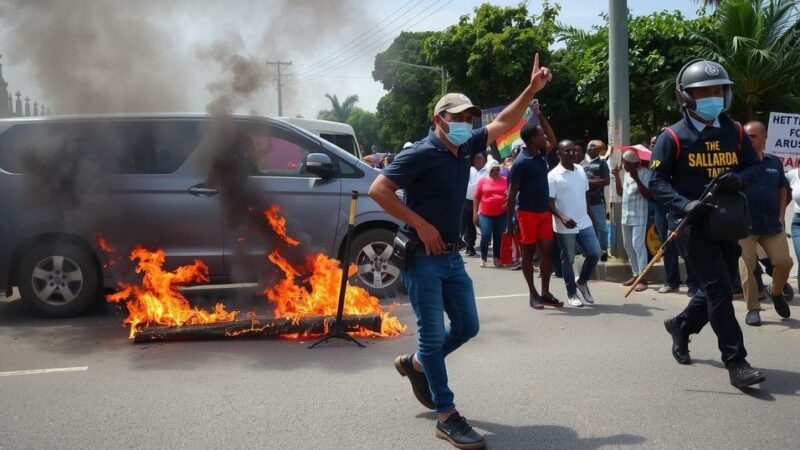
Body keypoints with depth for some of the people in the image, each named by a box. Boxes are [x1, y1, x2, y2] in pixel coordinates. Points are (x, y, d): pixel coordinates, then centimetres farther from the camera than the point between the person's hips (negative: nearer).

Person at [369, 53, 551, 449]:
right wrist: (420, 224, -20)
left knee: (467, 326, 15)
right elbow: (377, 189, -20)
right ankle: (447, 417, 5)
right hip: (422, 257, -8)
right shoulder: (421, 153, -15)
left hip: (451, 255, 8)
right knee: (434, 334, -3)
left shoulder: (463, 150, 8)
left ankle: (414, 364, 37)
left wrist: (532, 90, 8)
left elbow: (503, 123, 17)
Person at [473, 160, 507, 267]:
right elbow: (476, 198, 3)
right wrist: (475, 213, -1)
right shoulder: (482, 180, 1)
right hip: (485, 214, -2)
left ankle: (497, 258, 20)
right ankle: (483, 258, 8)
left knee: (498, 237, 7)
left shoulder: (505, 181, 5)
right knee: (485, 236, -8)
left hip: (501, 214, 2)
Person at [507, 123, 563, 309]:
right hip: (527, 213, -7)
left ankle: (545, 293, 13)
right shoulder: (521, 163, -15)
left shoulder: (541, 155, 6)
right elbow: (511, 194, -14)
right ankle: (533, 294, 13)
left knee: (547, 251, 5)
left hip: (544, 211, 7)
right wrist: (510, 222, -15)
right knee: (528, 252, 4)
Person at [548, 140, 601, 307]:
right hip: (565, 226, -5)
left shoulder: (581, 170, 9)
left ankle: (582, 282, 25)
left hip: (585, 222, 5)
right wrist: (562, 217, -27)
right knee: (568, 260, 4)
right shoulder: (553, 176, -10)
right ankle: (572, 293, 19)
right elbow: (550, 203, -13)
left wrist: (588, 215, 16)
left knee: (595, 253, 2)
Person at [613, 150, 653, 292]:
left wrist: (637, 179, -24)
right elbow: (621, 193, 17)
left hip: (639, 215, -8)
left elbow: (649, 196, -18)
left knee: (638, 244, -13)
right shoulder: (627, 173, 12)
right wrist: (617, 177, 5)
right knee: (628, 245, 11)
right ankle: (636, 274, 21)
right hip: (626, 215, 8)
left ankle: (643, 278, -10)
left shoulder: (646, 173, -12)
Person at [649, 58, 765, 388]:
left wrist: (739, 179, -10)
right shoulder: (673, 137, -6)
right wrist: (685, 205, -24)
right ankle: (736, 363, -5)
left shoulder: (735, 132, 8)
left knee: (720, 288, 14)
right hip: (692, 224, -6)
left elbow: (755, 166, 14)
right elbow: (658, 182, -8)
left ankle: (681, 325, 39)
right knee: (719, 288, -11)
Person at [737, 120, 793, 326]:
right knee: (747, 267, -2)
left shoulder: (775, 162, 8)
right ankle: (753, 309, 10)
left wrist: (781, 215, 10)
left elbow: (782, 189, 19)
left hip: (772, 224, 4)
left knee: (784, 261, 0)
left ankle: (775, 292, 29)